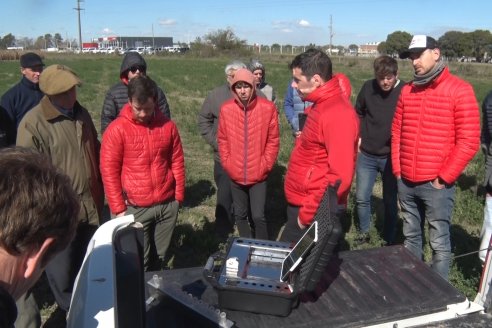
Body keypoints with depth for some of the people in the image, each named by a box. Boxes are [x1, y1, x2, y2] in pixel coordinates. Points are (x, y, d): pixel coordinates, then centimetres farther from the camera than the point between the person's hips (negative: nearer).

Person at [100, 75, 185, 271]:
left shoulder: (168, 126, 2)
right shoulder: (117, 129, -9)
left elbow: (177, 163, 8)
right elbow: (109, 171, -7)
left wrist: (178, 197, 6)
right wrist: (118, 208, -8)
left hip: (168, 204, 3)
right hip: (135, 208, -3)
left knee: (159, 257, 15)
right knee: (139, 261, 5)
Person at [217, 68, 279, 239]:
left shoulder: (268, 108, -10)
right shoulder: (226, 109, -4)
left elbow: (273, 140, -4)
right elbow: (222, 140, 6)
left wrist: (264, 166, -8)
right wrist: (228, 164, -1)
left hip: (258, 175, -3)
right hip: (235, 175, 3)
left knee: (258, 216, -4)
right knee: (240, 215, 15)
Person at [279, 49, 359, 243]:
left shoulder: (337, 115, -22)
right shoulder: (322, 106, 8)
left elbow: (339, 176, -27)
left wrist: (308, 213, -20)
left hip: (315, 211, -9)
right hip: (301, 203, 9)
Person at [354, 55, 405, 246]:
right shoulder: (368, 87, -4)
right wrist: (359, 137, 5)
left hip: (391, 156, -2)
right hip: (366, 155, 3)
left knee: (390, 201, 10)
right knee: (362, 198, 9)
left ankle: (389, 240, 26)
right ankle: (364, 233, 30)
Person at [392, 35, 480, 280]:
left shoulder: (459, 90, -7)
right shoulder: (407, 91, 10)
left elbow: (468, 141, -11)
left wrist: (444, 178, -11)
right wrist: (397, 169, 7)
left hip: (436, 184, -5)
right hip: (405, 182, 5)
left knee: (439, 243, 3)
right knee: (410, 237, 17)